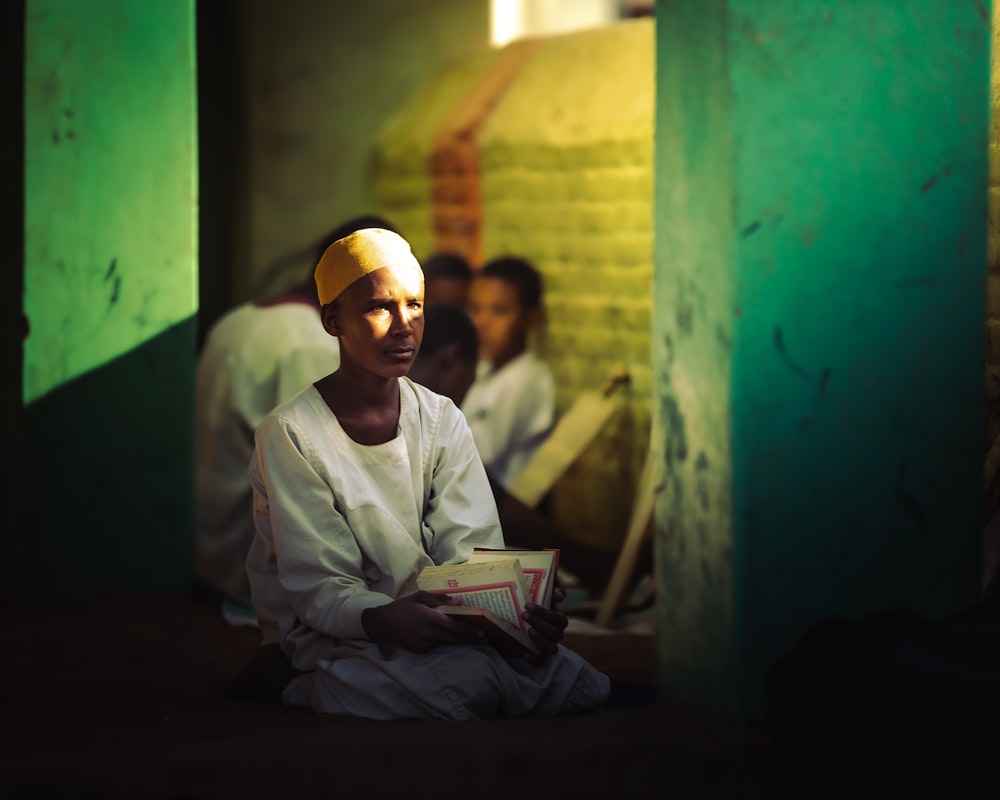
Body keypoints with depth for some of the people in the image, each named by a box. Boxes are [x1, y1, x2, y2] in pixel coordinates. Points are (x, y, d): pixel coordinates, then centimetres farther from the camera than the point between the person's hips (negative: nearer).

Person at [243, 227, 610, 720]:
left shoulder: (441, 420, 8)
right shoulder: (291, 434, -8)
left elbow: (471, 551, -2)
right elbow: (318, 585, -15)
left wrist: (515, 607, -25)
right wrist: (383, 619, -37)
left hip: (430, 620, 5)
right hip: (328, 639, -5)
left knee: (585, 688, -20)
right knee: (471, 683, -34)